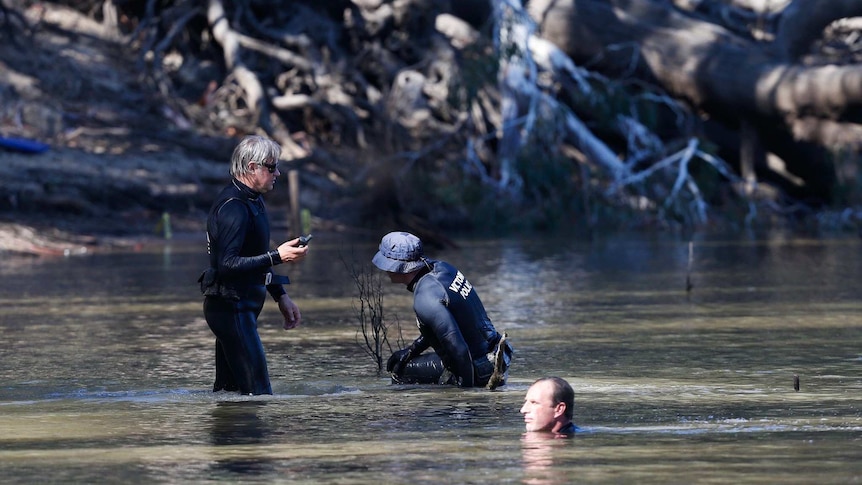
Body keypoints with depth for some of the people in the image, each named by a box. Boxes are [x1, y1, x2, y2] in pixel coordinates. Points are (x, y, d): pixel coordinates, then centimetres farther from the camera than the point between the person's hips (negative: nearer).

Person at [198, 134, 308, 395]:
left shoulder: (252, 200, 13)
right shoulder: (233, 207, -20)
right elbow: (227, 265, -28)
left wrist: (280, 296, 21)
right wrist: (277, 256, -30)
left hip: (240, 306, 11)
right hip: (230, 307, -11)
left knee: (228, 389, 14)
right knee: (258, 394, -14)